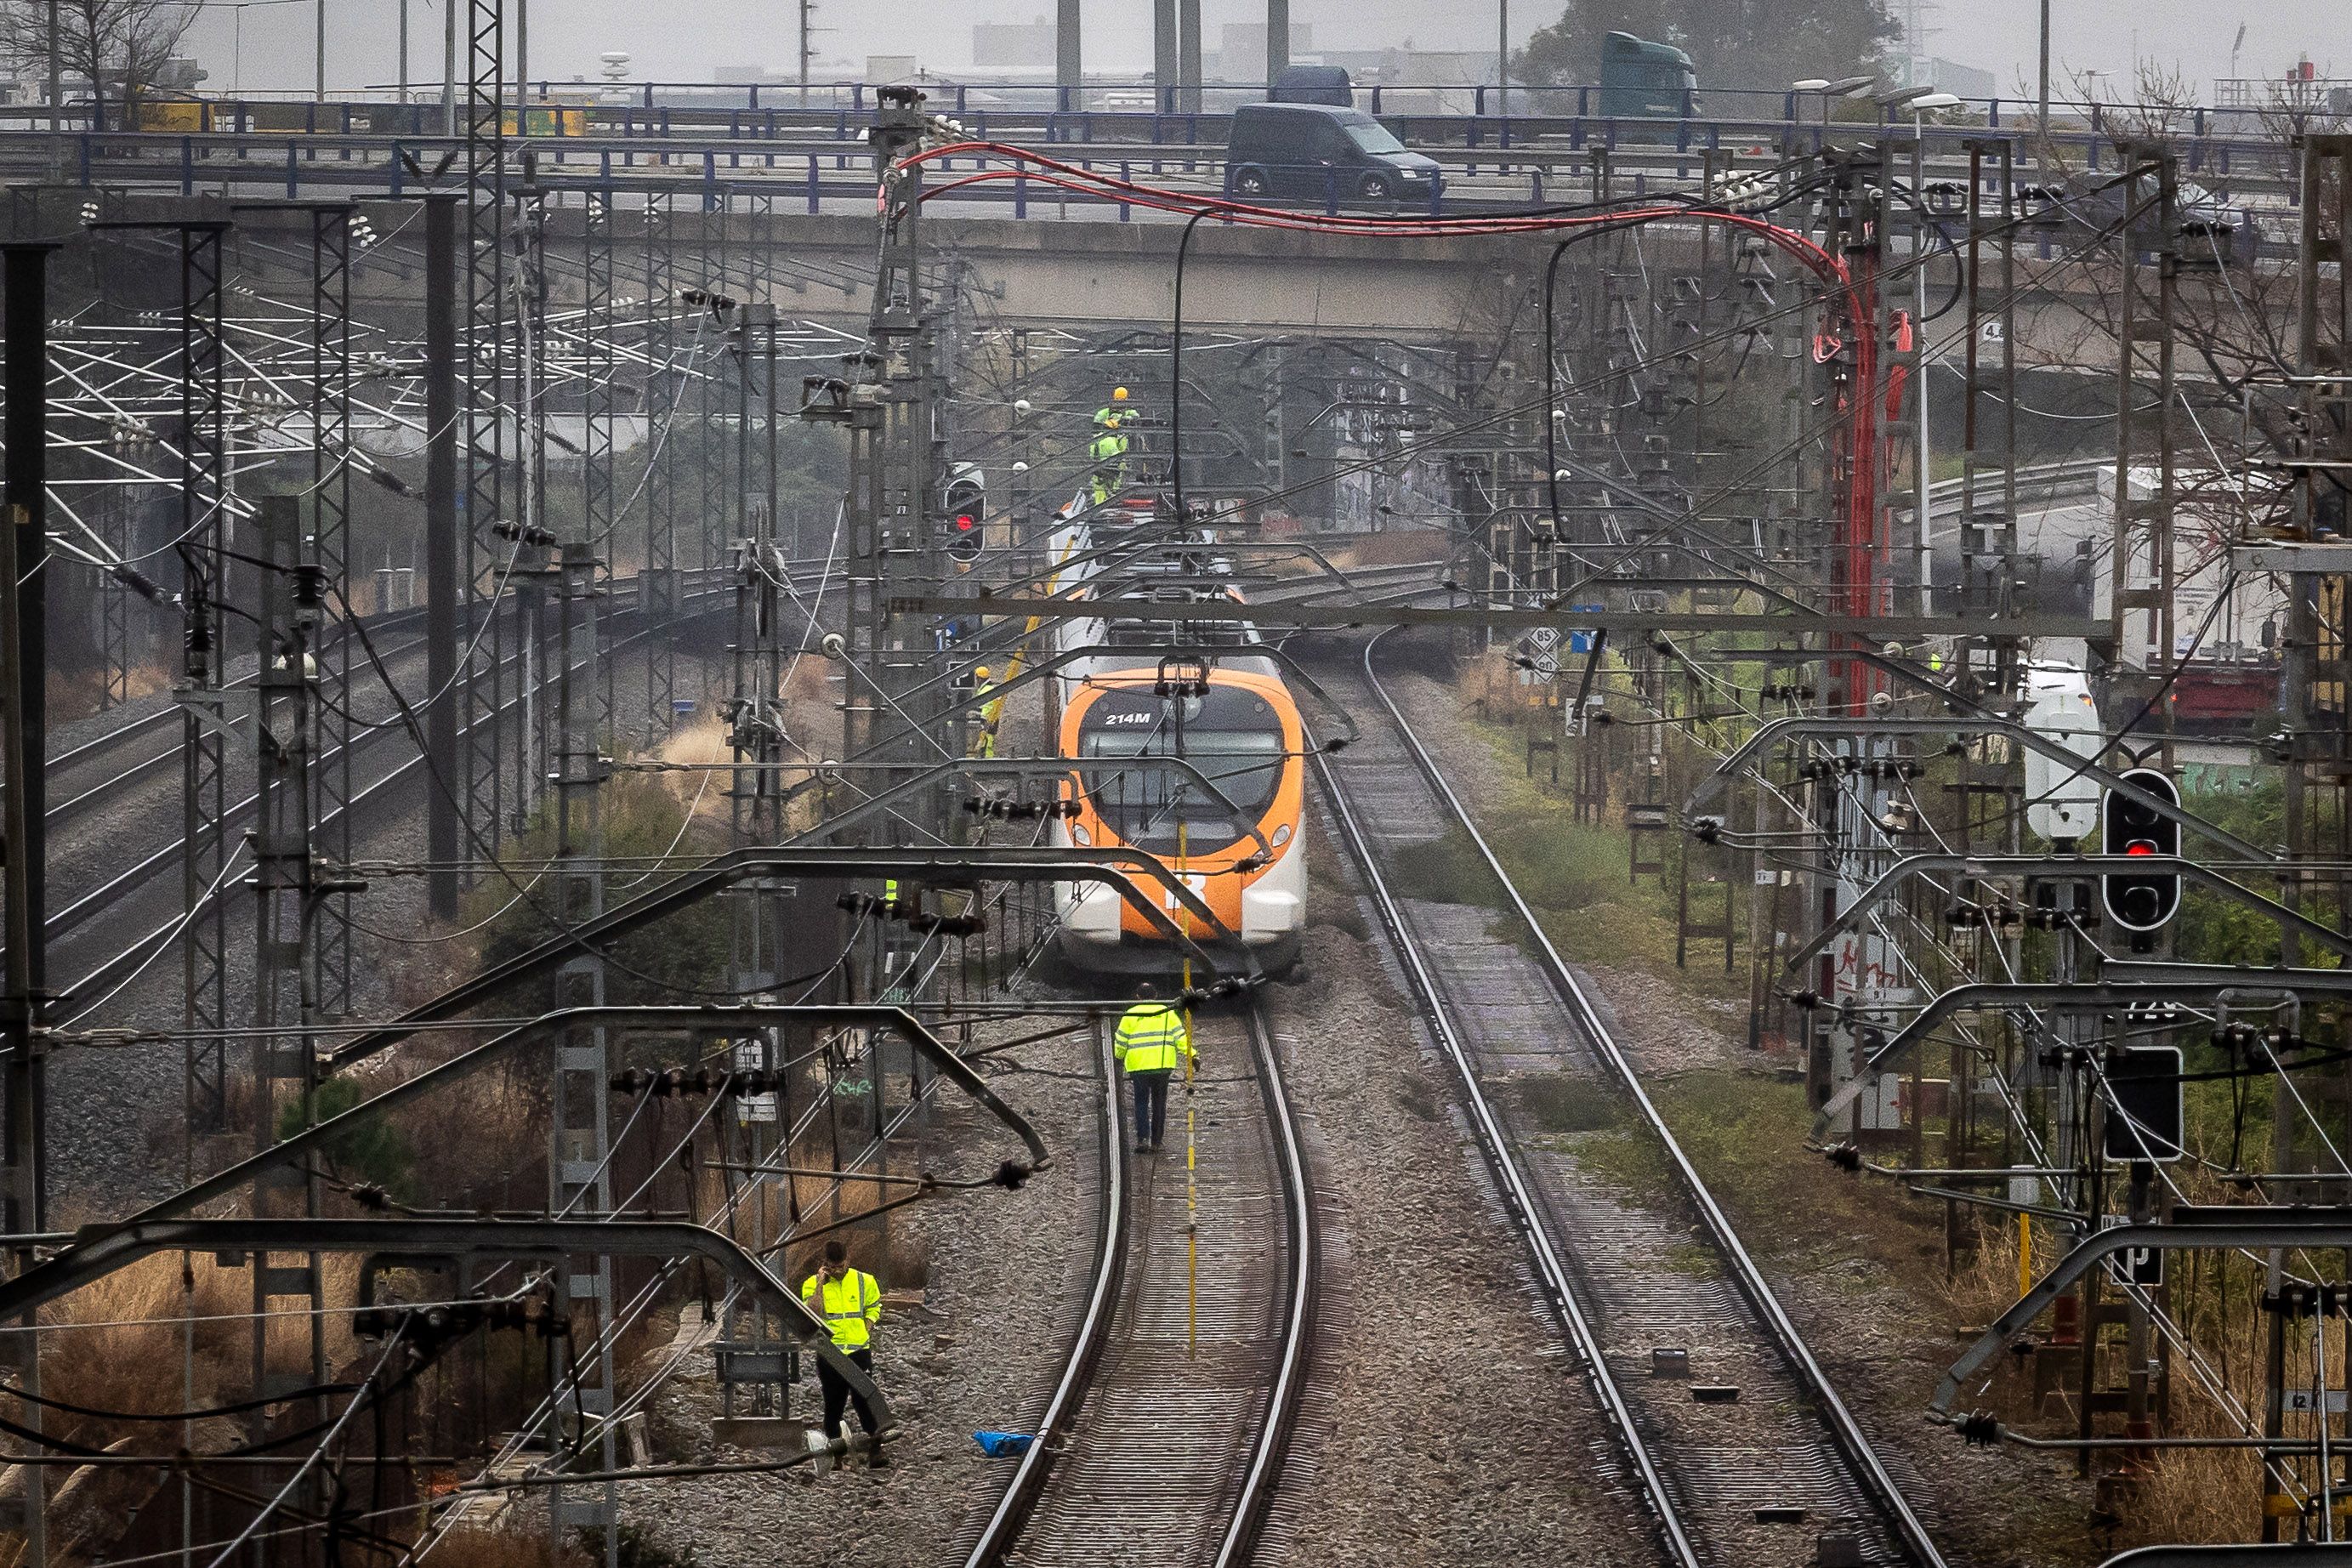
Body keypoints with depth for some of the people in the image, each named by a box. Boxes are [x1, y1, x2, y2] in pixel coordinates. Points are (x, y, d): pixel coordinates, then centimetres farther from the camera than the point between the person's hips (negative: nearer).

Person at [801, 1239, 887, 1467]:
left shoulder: (864, 1281, 4)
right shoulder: (813, 1284, -1)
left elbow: (873, 1309, 16)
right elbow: (813, 1311, -16)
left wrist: (865, 1333, 3)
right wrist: (821, 1283, -15)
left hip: (859, 1350, 0)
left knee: (862, 1399, -11)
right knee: (833, 1403, 7)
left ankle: (875, 1449, -10)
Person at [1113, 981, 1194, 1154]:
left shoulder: (1130, 1015, 2)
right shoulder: (1167, 1013, 5)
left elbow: (1121, 1042, 8)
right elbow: (1180, 1036, -3)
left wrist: (1119, 1057, 27)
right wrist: (1191, 1054, -1)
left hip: (1139, 1066, -1)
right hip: (1163, 1065, 1)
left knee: (1141, 1102, 5)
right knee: (1159, 1103, 10)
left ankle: (1143, 1138, -12)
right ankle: (1156, 1142, 12)